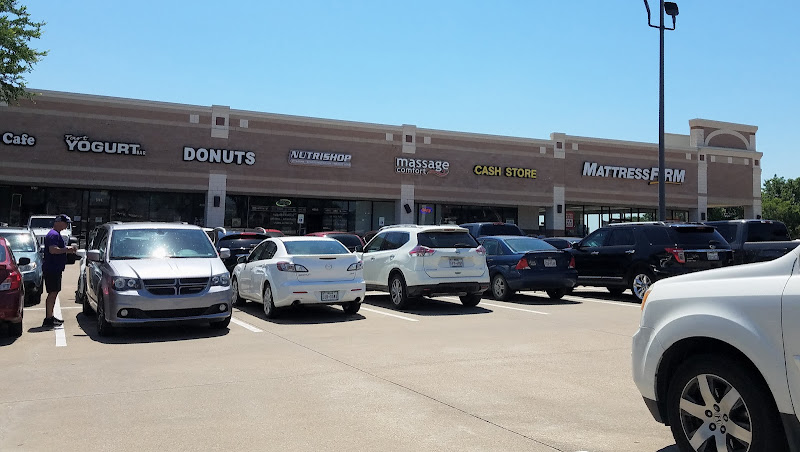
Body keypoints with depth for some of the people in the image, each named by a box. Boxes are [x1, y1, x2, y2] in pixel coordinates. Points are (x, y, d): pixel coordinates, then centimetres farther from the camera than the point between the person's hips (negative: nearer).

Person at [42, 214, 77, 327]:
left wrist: (69, 249, 11)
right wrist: (68, 249, -20)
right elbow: (53, 250, -27)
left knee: (54, 292, 14)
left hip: (55, 269, 11)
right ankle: (48, 319, -6)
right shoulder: (53, 234, -15)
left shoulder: (56, 234, 19)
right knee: (53, 293, -9)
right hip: (51, 269, -11)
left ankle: (50, 316, 22)